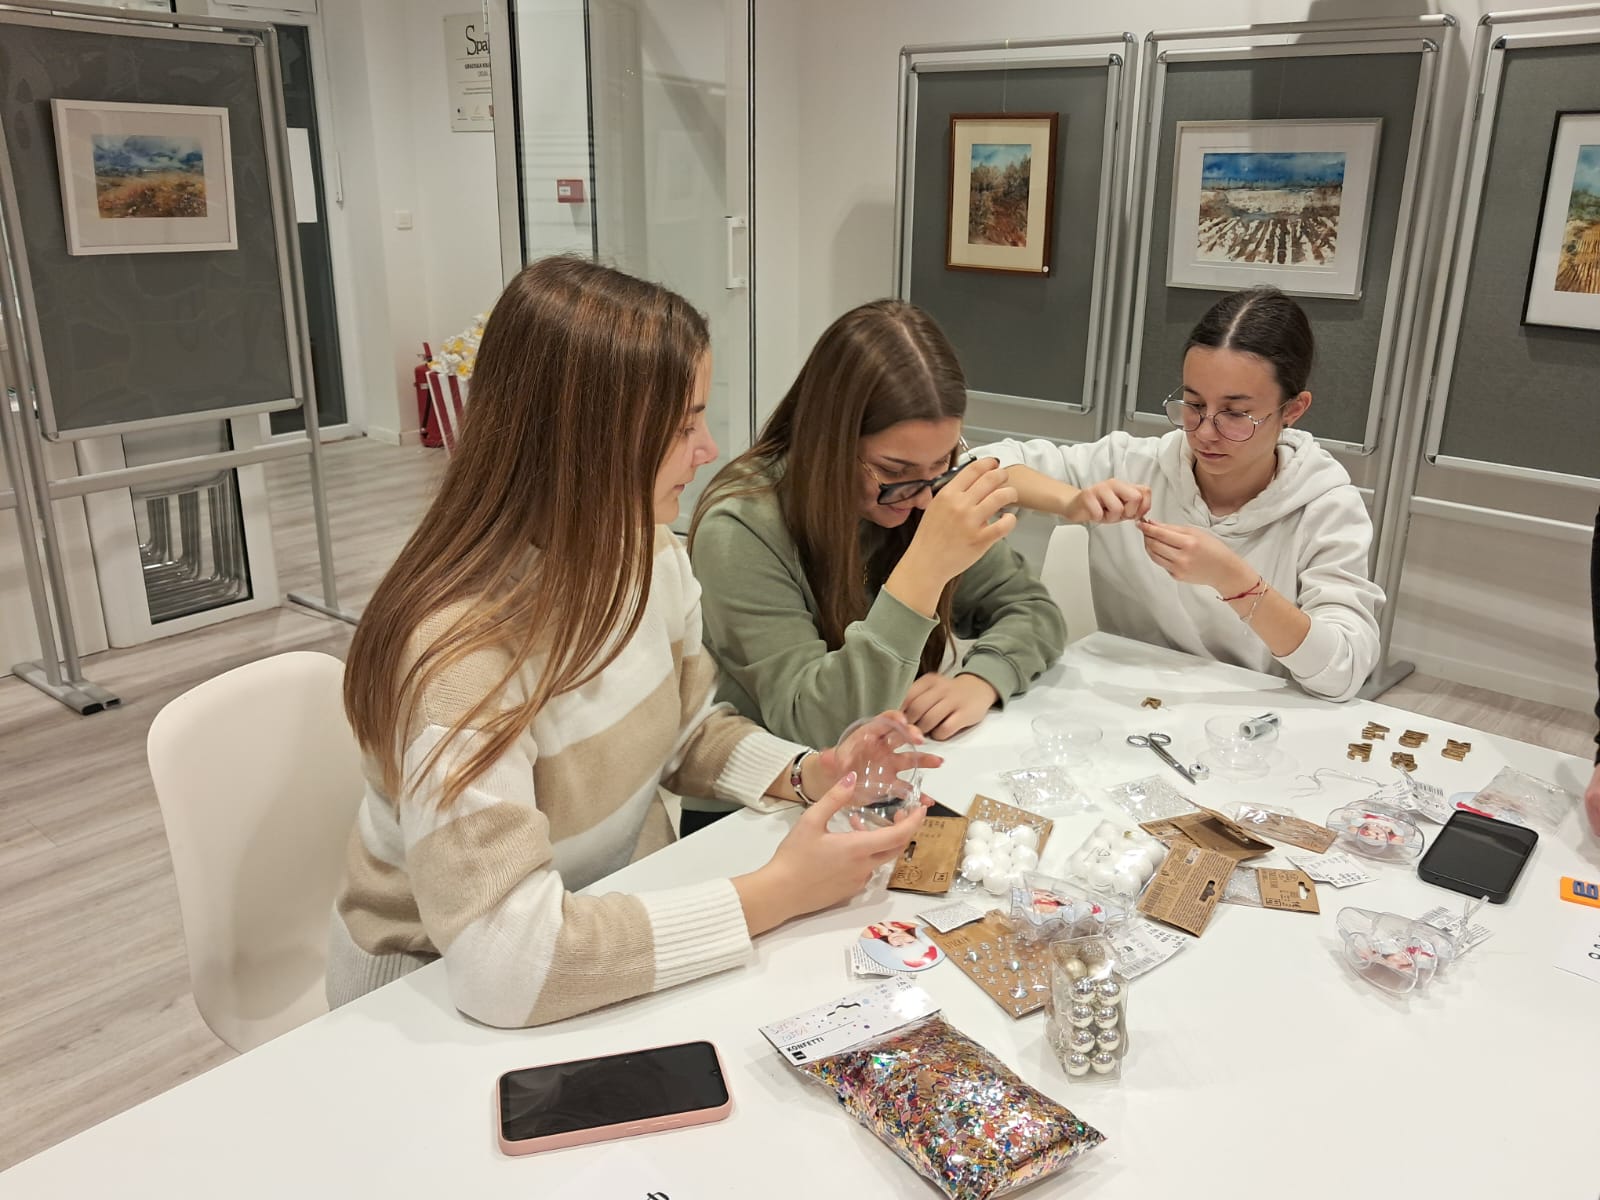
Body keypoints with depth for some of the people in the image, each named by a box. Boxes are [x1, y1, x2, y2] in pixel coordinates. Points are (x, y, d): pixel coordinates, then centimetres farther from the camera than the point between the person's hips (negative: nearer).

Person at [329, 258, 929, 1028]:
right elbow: (509, 962, -34)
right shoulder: (461, 653, -30)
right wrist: (774, 895, -29)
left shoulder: (654, 558, -7)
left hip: (620, 914, 6)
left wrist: (806, 773, -9)